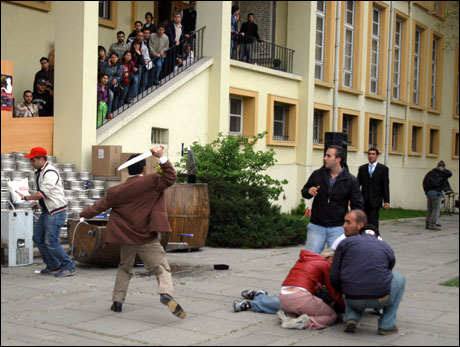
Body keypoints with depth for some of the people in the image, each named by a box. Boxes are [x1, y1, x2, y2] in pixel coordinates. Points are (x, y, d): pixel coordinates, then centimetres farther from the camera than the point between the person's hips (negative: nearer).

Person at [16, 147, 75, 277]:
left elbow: (43, 193, -25)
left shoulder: (50, 173, -19)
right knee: (38, 238, 12)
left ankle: (68, 267, 1)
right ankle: (53, 265, 22)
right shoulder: (39, 172, 13)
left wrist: (26, 197, -19)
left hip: (56, 211, -10)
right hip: (47, 211, 10)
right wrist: (38, 203, 9)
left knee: (51, 242, -11)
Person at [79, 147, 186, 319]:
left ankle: (117, 300, 23)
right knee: (162, 268, -7)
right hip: (147, 239, -4)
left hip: (126, 237, 4)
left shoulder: (117, 191, 5)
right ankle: (166, 293, -33)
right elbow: (170, 178, -14)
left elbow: (101, 205, 14)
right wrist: (162, 158, -12)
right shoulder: (151, 182, -8)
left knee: (124, 268, 25)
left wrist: (84, 214, 31)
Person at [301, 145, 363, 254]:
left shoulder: (351, 180, -4)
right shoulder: (317, 174, 2)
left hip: (338, 228, -2)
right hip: (316, 226, 2)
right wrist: (309, 192, -10)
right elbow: (304, 191, 15)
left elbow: (357, 206, 0)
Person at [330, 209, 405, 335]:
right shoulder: (386, 247, 14)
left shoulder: (345, 243, 7)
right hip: (380, 299, -1)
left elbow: (334, 277, 4)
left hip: (352, 300, 1)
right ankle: (387, 325, 21)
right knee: (399, 279, 31)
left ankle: (351, 317, 9)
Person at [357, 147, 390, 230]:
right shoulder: (362, 168, 11)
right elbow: (358, 183, 9)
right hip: (364, 201, 3)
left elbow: (386, 186, 0)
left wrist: (386, 201, -6)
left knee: (373, 222, -7)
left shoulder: (383, 168, 3)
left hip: (375, 201, -2)